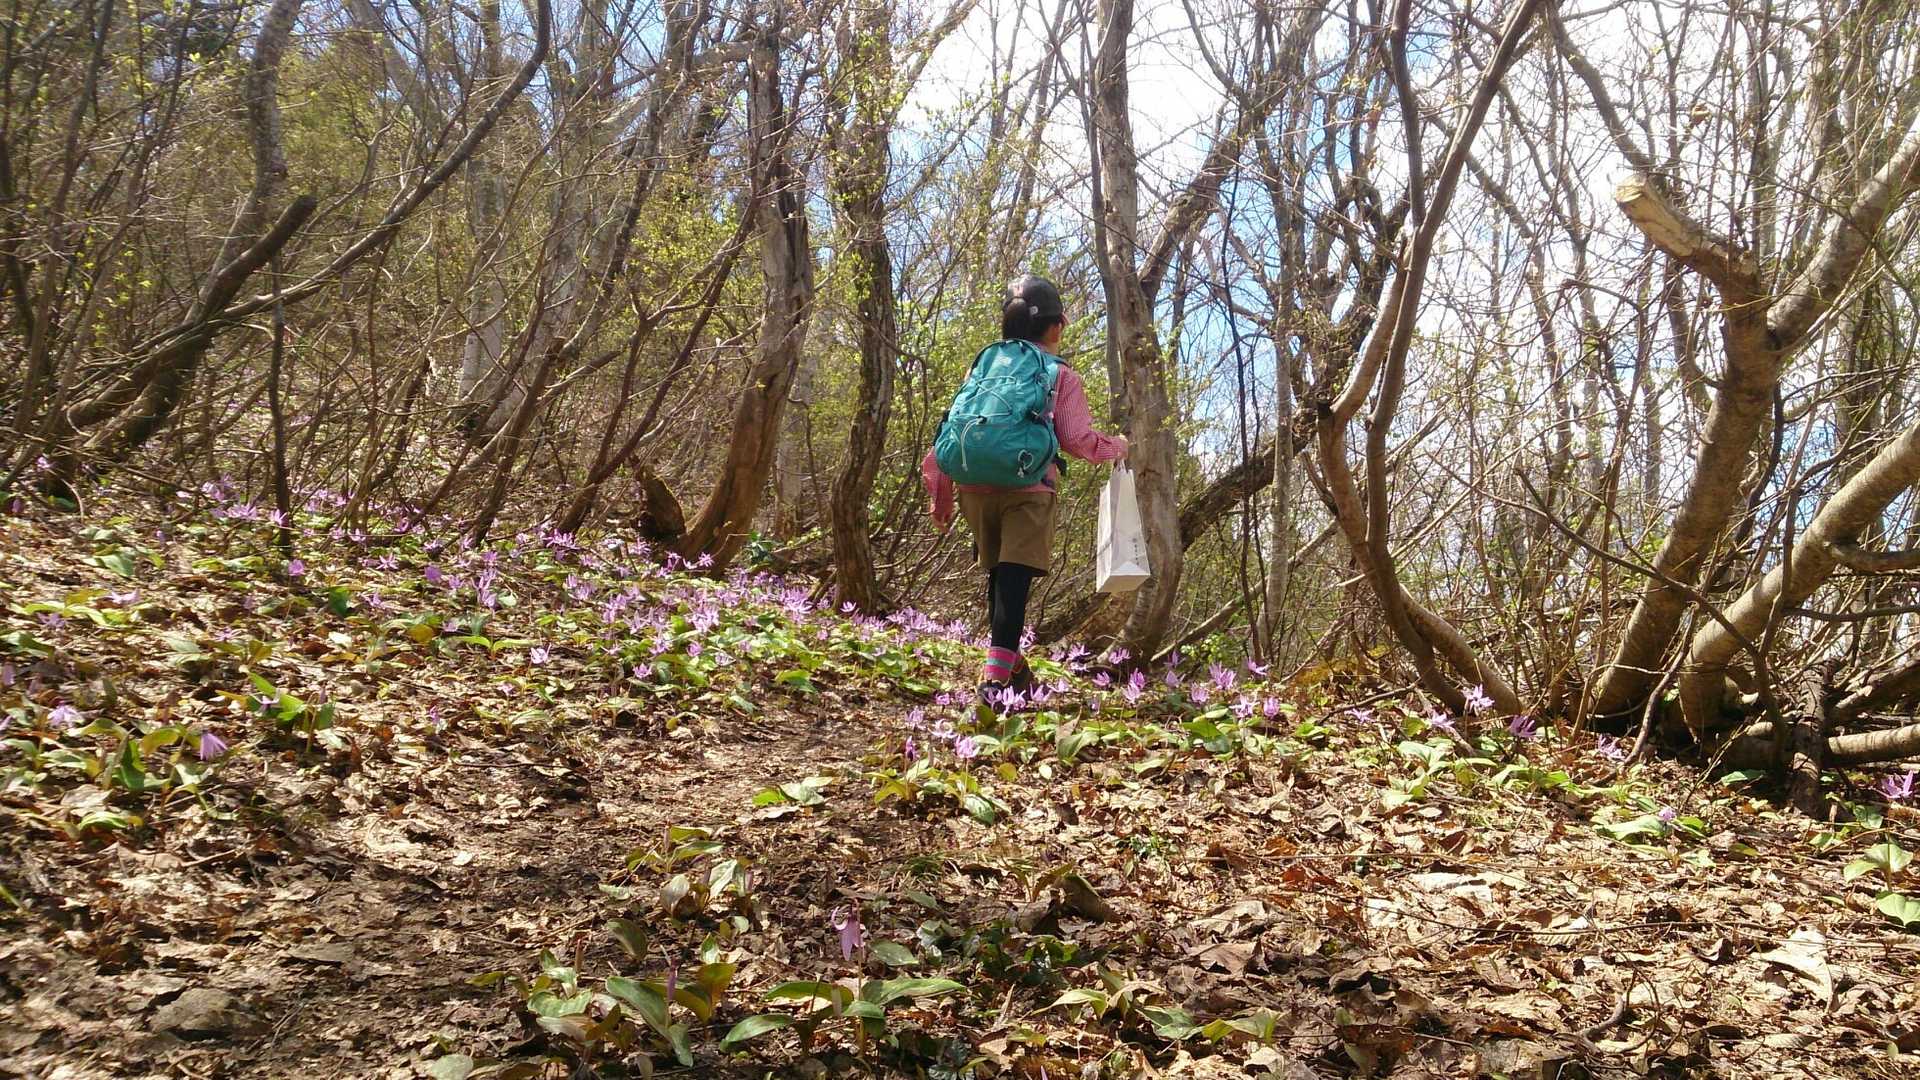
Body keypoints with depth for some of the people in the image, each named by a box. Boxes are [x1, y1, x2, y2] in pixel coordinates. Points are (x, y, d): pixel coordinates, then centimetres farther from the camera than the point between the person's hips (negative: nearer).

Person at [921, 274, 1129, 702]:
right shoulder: (1062, 377, 4)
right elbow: (1079, 439, -2)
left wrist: (940, 490, 17)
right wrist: (1117, 446, 18)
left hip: (975, 486, 5)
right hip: (1027, 489, -5)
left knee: (999, 574, 18)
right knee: (1015, 576, -10)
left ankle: (1012, 667, 31)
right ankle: (996, 675, -22)